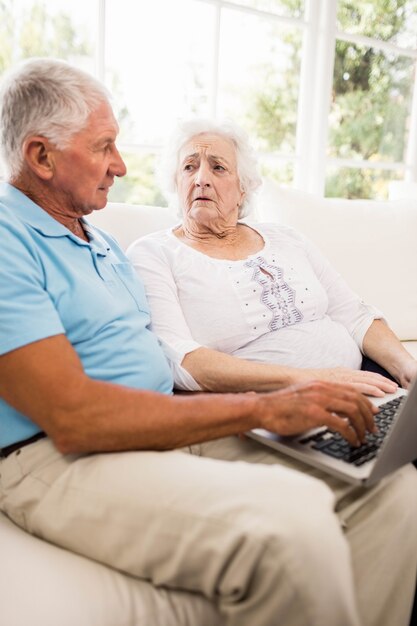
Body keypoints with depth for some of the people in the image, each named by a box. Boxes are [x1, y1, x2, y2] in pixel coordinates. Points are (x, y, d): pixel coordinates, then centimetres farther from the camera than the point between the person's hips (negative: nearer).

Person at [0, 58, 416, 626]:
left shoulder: (101, 243, 21)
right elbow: (72, 417, -20)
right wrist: (260, 408, -18)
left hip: (173, 427, 8)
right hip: (67, 463, -7)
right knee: (289, 524, -33)